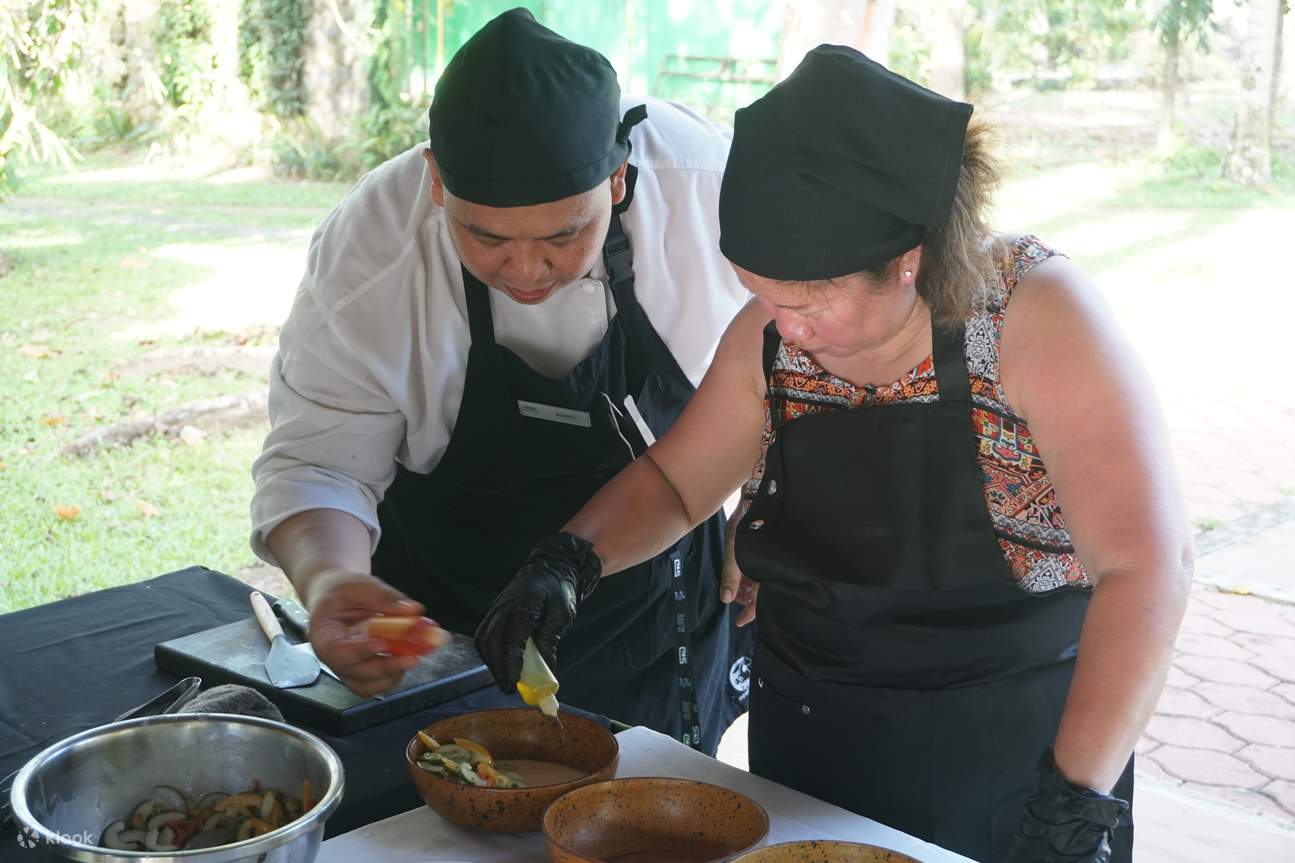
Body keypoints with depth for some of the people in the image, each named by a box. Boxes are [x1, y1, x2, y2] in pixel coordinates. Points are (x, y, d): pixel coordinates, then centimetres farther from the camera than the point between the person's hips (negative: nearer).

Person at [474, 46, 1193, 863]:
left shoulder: (1034, 312, -22)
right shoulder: (769, 335, -7)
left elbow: (1146, 564, -24)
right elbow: (672, 481, 7)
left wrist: (1080, 794, -27)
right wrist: (573, 558, -11)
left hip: (1008, 762, -4)